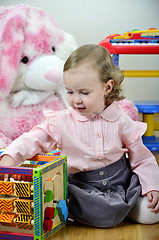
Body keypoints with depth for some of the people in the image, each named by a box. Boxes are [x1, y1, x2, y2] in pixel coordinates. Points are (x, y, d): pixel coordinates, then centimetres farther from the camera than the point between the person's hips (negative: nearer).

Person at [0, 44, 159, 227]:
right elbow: (32, 139, -11)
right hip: (80, 185, 0)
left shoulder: (121, 122, -5)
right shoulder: (61, 122, -8)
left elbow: (142, 159, 3)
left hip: (120, 183, 1)